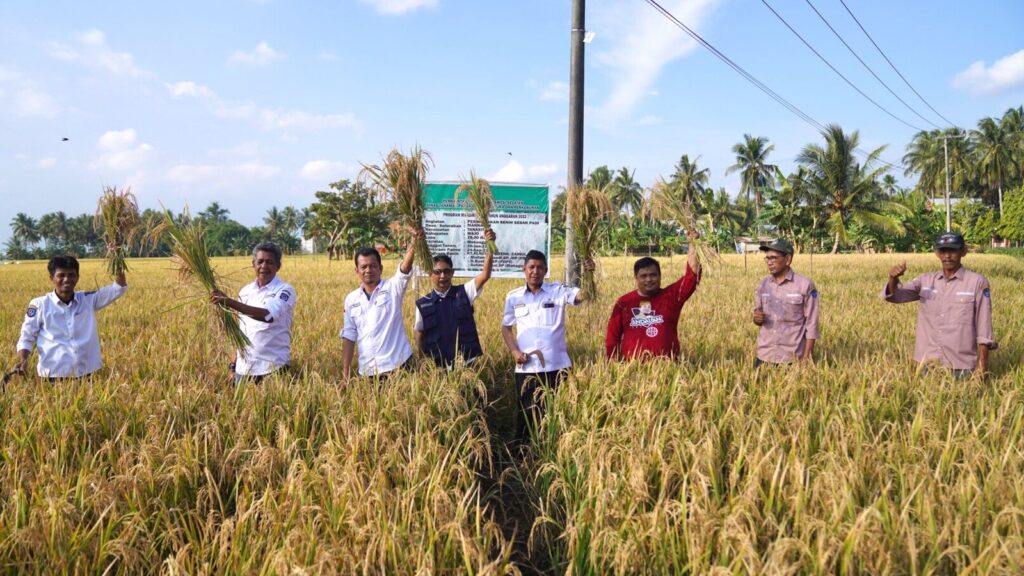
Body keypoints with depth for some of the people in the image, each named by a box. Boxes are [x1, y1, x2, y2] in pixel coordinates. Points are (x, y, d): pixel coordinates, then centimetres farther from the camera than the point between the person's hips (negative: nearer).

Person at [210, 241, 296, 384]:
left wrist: (229, 302, -32)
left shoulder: (285, 291, -8)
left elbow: (269, 315, -28)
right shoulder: (245, 292, 10)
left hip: (273, 368, -5)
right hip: (244, 368, 5)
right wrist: (233, 365, 11)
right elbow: (241, 333, 17)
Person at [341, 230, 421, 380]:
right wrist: (345, 371, 3)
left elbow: (406, 266, -19)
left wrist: (415, 240, -36)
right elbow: (349, 336, 10)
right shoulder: (351, 299, 9)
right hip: (367, 371, 3)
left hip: (397, 366, -3)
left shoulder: (392, 288, -1)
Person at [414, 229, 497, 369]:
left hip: (468, 363, 0)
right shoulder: (423, 304, 2)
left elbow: (485, 275, -12)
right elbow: (419, 335, 10)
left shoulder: (464, 293, 1)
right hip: (438, 367, 0)